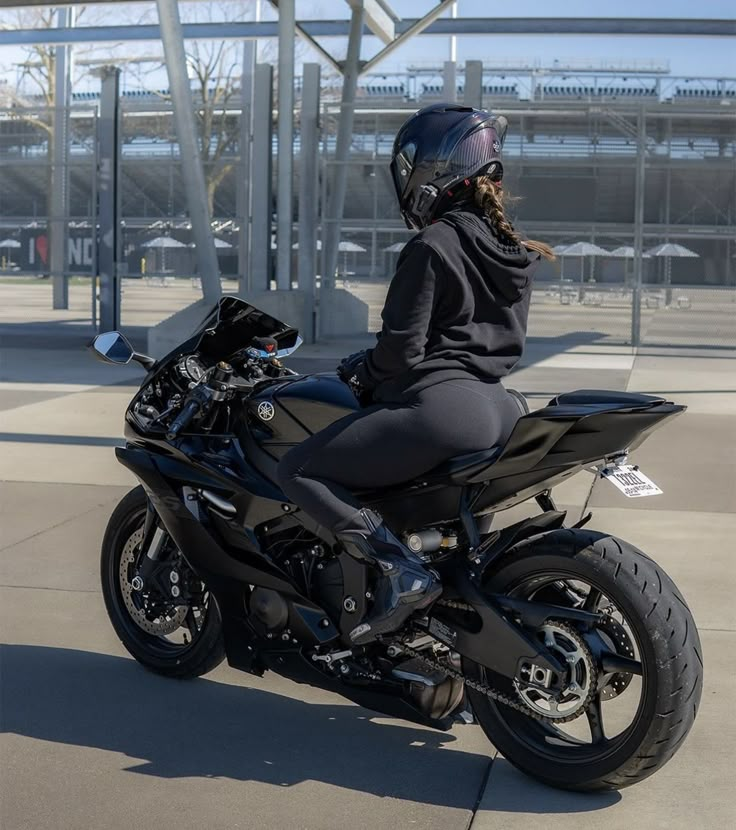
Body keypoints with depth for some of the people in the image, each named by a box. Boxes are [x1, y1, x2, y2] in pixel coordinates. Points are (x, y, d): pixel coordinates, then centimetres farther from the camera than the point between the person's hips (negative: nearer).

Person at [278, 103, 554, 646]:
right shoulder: (511, 250, 15)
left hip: (437, 404, -9)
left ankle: (400, 569, -21)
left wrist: (360, 372, 8)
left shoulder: (432, 247, -11)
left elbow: (402, 348, -15)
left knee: (298, 470, -4)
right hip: (497, 405, 10)